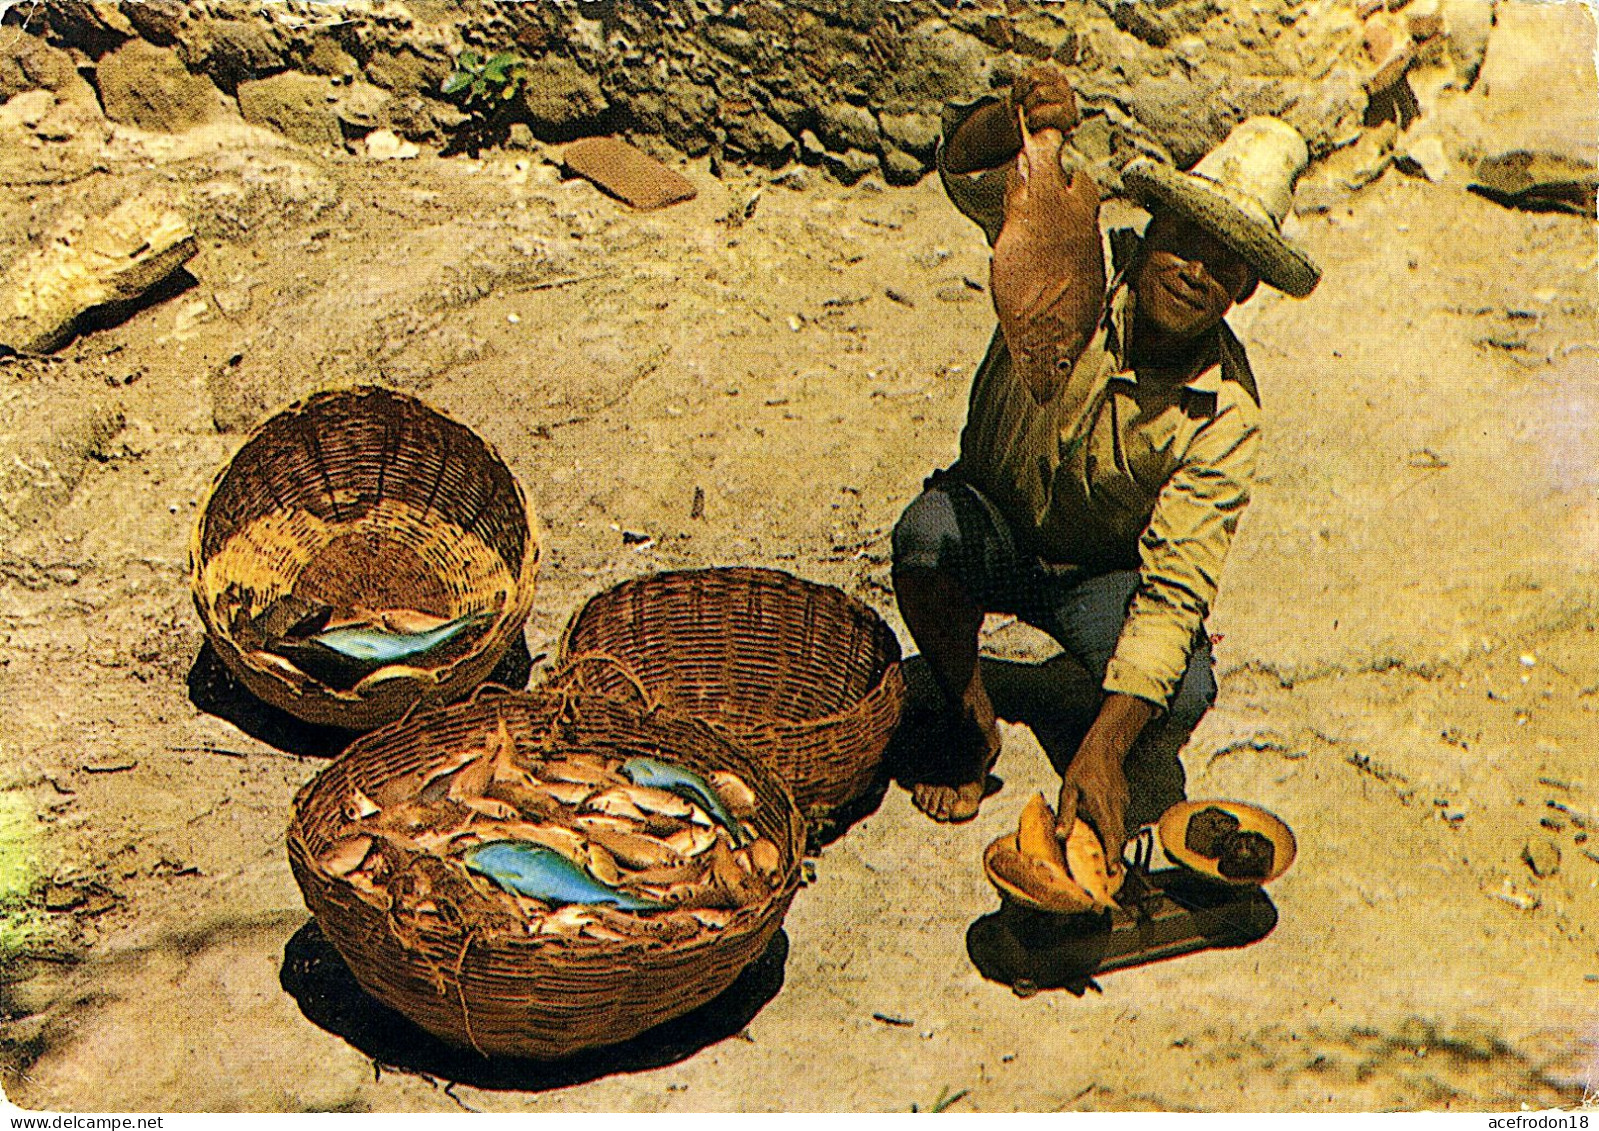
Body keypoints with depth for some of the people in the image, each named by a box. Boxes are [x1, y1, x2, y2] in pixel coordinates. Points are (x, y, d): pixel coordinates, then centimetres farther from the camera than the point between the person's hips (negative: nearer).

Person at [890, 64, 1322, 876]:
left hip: (1106, 575, -1)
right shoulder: (1082, 268, -20)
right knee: (927, 534, -35)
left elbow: (1173, 592, -31)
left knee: (1181, 694, -31)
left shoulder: (1224, 417, -24)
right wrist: (1017, 119, -50)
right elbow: (964, 167, -25)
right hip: (994, 527, 1)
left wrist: (1100, 753, -41)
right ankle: (969, 729, -5)